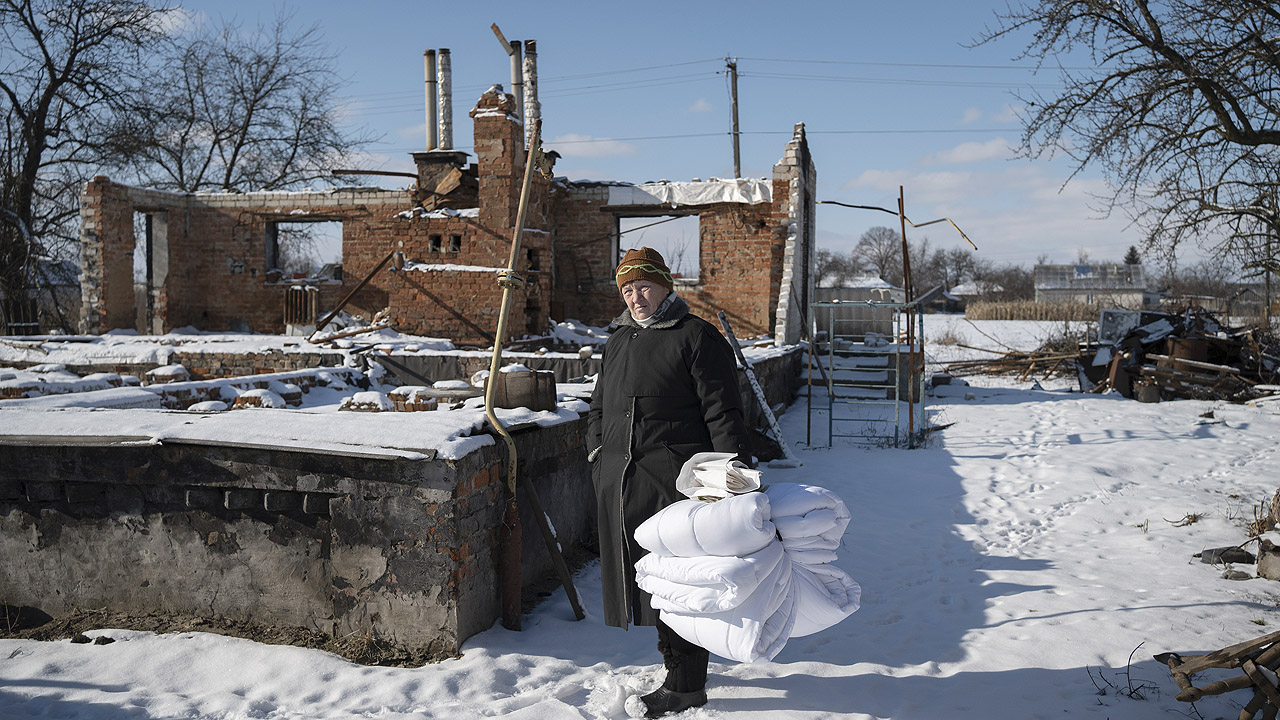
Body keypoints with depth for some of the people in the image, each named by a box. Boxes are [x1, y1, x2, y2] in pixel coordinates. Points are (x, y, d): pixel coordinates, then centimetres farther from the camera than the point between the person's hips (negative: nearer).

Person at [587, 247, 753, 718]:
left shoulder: (697, 337, -4)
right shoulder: (619, 340, 19)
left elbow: (722, 413, -9)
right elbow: (599, 407, 28)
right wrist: (598, 453, 15)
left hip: (675, 479, -7)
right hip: (620, 482, 7)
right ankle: (677, 665, 27)